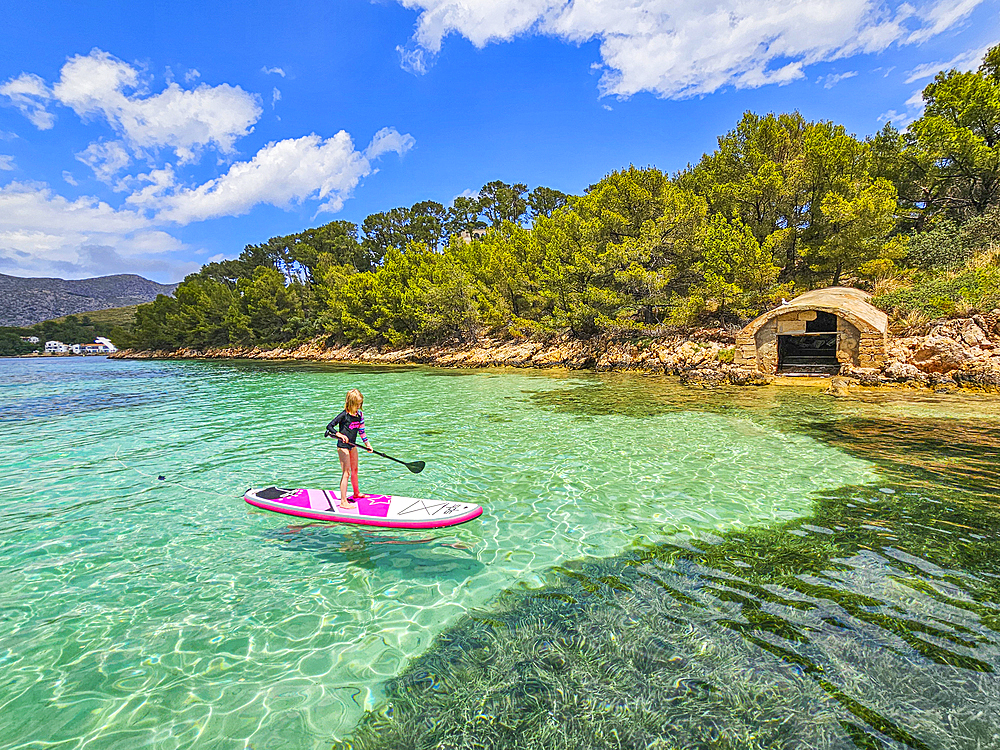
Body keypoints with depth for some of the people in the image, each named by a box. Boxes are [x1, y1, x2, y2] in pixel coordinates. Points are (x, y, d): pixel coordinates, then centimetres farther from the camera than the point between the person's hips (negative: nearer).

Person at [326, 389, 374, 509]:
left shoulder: (359, 414, 2)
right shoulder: (344, 415, -18)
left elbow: (361, 431, 14)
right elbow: (329, 426, -22)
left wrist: (367, 443, 14)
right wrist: (340, 435, -36)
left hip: (352, 445, 7)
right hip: (343, 446, -7)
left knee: (354, 470, 20)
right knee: (346, 473, -8)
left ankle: (356, 493, 40)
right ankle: (343, 502, -4)